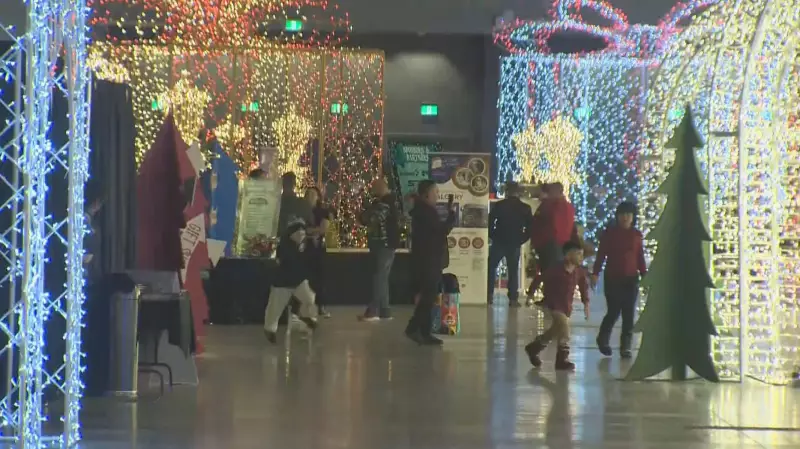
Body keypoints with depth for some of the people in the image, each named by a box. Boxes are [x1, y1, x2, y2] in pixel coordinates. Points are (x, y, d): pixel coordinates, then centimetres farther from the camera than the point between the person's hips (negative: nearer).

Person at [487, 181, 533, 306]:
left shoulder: (499, 205, -4)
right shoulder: (525, 208, 1)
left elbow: (489, 222, -7)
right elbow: (530, 227, 0)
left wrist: (493, 236, 6)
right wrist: (521, 239, 7)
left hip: (499, 241, -1)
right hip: (515, 243, 1)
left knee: (491, 267, 12)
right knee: (513, 270, 7)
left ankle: (489, 295, 5)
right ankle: (513, 298, -1)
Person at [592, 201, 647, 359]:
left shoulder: (636, 235, 6)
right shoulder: (609, 233, -1)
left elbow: (640, 258, 9)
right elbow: (601, 254, -2)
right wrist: (595, 273, -10)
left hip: (631, 279, 3)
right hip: (612, 278, -3)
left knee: (628, 314, 0)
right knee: (614, 312, -5)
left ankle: (625, 347, 6)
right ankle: (603, 339, 21)